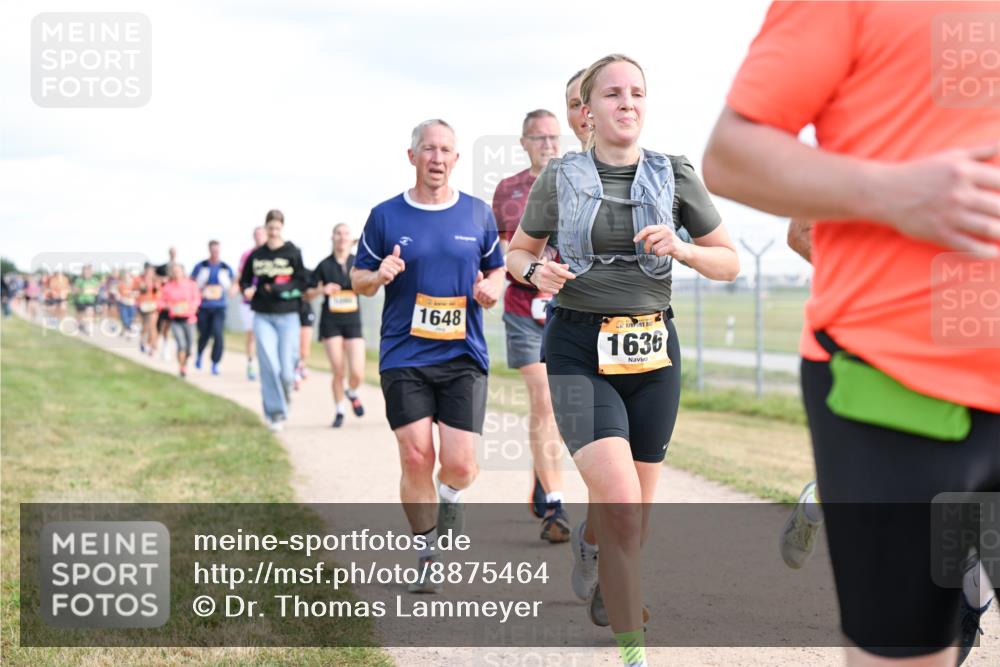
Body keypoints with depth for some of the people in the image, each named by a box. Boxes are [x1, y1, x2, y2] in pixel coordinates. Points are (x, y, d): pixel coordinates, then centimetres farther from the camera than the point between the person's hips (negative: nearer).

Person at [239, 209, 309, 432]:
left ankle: (286, 390, 32)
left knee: (286, 371, -4)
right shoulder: (256, 255, 7)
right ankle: (275, 413, 0)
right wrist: (247, 290, -5)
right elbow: (244, 280, 17)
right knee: (269, 366, -10)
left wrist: (278, 289, -14)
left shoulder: (293, 253, 0)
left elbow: (303, 283, -2)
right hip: (263, 317, 1)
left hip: (288, 316, -1)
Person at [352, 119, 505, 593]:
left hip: (464, 357, 1)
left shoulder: (478, 214, 7)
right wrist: (378, 276, -13)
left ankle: (449, 499, 30)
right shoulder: (385, 216, 3)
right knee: (415, 458, -8)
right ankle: (426, 553, 12)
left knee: (459, 465, -8)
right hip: (403, 357, -1)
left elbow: (497, 268, 19)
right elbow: (358, 279, 9)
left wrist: (490, 288, -4)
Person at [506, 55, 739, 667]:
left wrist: (681, 249, -13)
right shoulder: (560, 178, 1)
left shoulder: (676, 176, 2)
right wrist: (537, 272, -9)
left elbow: (730, 264, 7)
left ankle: (609, 590, 45)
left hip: (653, 349, 2)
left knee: (637, 509, 13)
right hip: (579, 348, -2)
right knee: (620, 502, -21)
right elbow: (518, 252, 15)